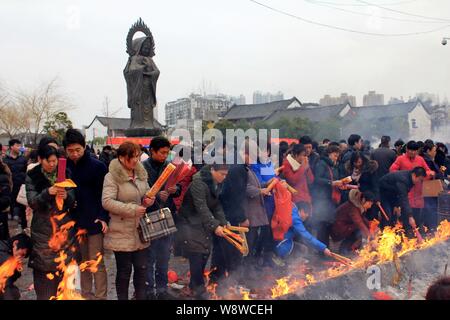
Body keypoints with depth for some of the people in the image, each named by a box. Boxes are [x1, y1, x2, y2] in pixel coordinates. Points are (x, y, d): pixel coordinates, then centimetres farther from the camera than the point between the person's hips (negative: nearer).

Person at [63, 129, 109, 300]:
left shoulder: (97, 166, -7)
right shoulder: (64, 167, 5)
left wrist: (104, 218, -16)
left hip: (94, 221, -4)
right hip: (75, 221, 4)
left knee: (97, 263, 0)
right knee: (83, 262, 14)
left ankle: (101, 296, 11)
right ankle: (86, 294, 26)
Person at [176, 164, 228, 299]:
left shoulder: (217, 183, 2)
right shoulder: (198, 182, -22)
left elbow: (216, 205, 4)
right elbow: (201, 207, -27)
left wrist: (223, 222, -7)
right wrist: (214, 226, -29)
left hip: (204, 223, 7)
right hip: (190, 222, -7)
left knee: (205, 253, 5)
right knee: (196, 255, -9)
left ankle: (194, 283, 23)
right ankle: (199, 288, 5)